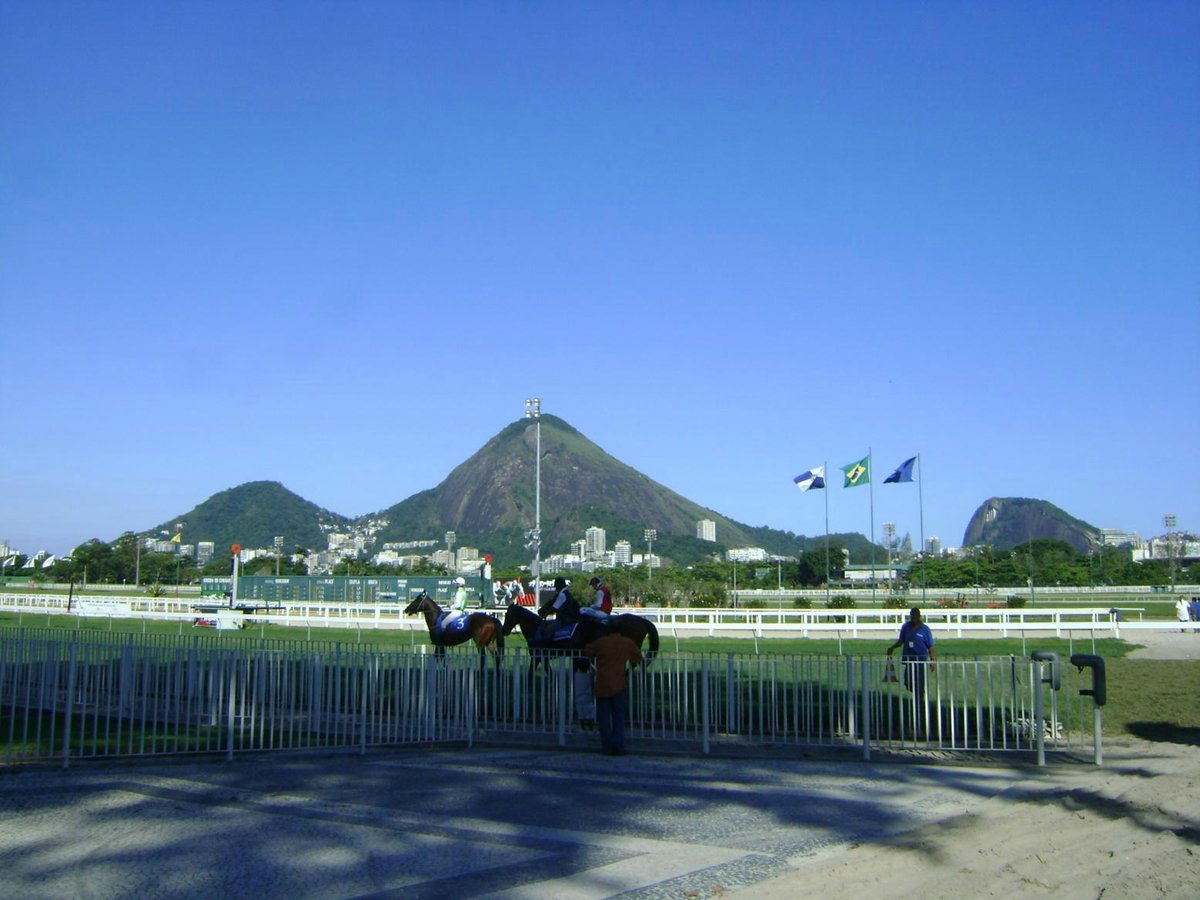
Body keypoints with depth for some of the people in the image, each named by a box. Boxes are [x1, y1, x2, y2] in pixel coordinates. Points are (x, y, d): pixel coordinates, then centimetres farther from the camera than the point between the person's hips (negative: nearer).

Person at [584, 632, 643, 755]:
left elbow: (587, 651, 8)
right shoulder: (628, 643, -1)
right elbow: (638, 658, 14)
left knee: (604, 718, 6)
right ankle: (618, 746, 4)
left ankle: (607, 747, 6)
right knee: (618, 716, 10)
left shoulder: (601, 642, -7)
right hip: (618, 686, 2)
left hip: (602, 686, -1)